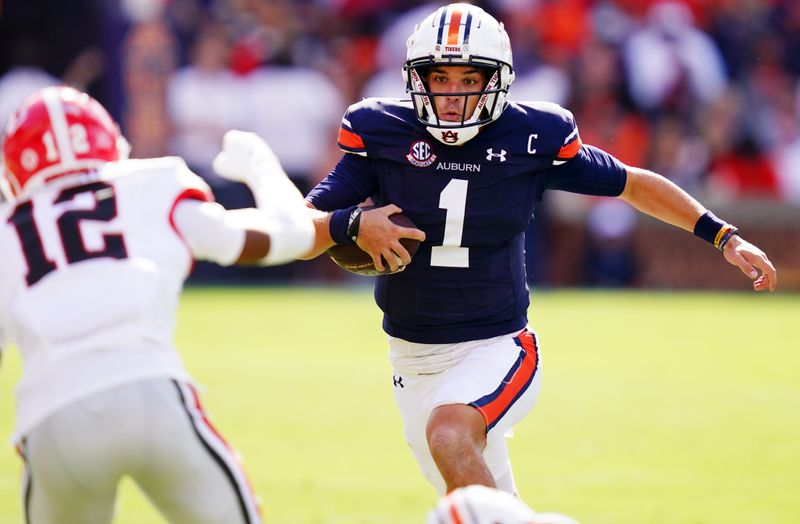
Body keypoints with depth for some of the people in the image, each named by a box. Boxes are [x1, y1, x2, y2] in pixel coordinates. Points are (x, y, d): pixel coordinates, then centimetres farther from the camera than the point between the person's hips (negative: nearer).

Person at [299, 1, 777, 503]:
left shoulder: (532, 138, -8)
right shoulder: (381, 137, -7)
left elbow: (634, 184, 6)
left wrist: (725, 236, 2)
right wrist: (351, 224, -29)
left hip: (497, 349, -3)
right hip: (414, 362, 3)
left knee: (449, 435, -34)